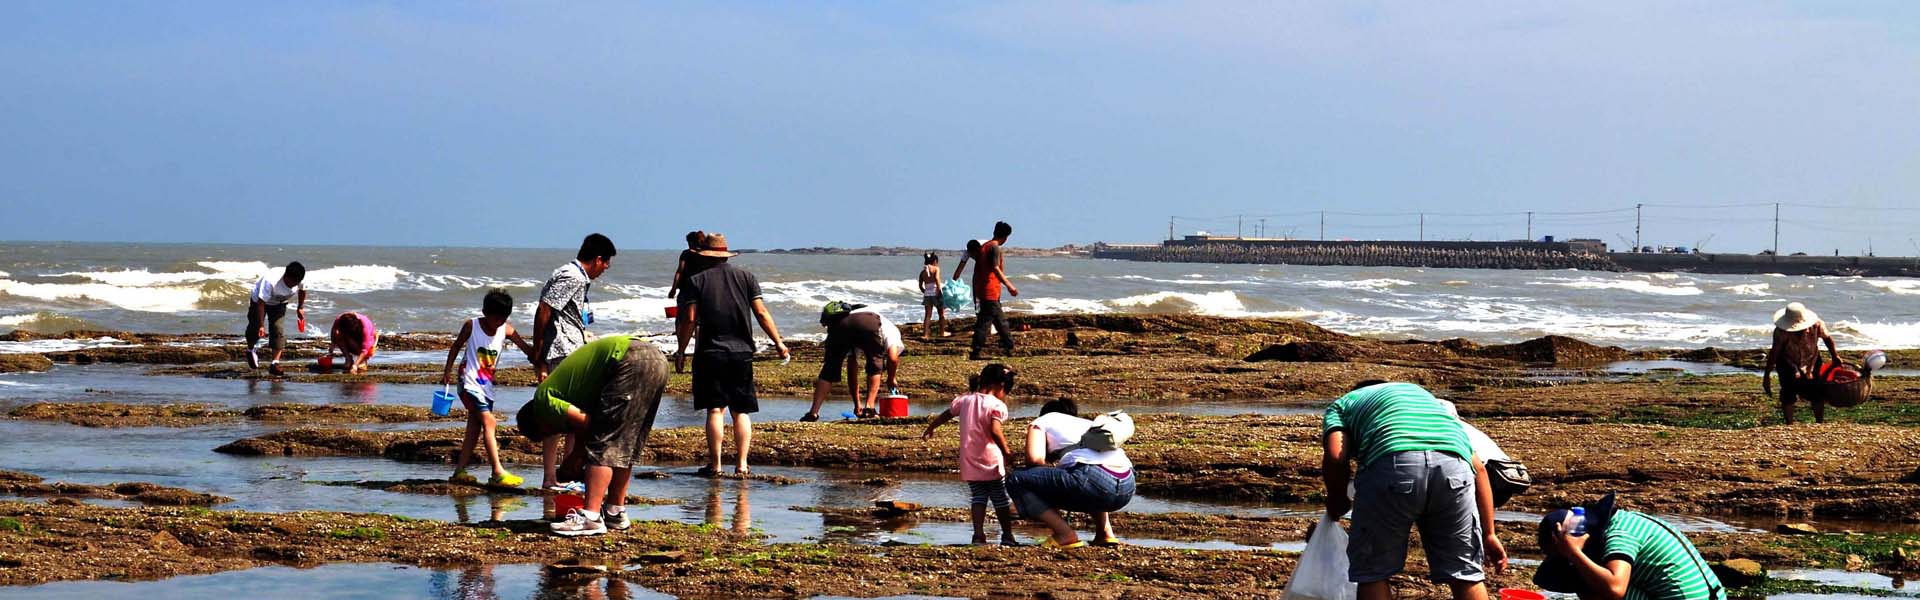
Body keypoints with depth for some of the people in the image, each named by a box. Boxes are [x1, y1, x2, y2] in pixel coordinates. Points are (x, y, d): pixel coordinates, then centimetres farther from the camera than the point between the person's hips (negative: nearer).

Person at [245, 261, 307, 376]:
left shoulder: (301, 280, -28)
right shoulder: (270, 281, -42)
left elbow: (302, 290, -1)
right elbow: (261, 303, -37)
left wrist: (300, 307, 4)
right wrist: (261, 325, -37)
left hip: (279, 303, 3)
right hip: (259, 299, -3)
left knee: (278, 330, -12)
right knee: (254, 328, 5)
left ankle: (275, 364, -10)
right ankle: (250, 351, 37)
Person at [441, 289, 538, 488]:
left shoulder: (506, 330, -3)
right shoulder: (471, 326, -10)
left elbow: (526, 348, -7)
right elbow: (456, 347, 3)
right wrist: (447, 372, 4)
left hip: (487, 386, 5)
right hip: (470, 383, -5)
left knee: (474, 430, 8)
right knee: (489, 422, -16)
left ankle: (459, 472, 14)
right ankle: (498, 473, -21)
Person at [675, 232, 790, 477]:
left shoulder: (697, 280, 1)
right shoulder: (745, 277, 7)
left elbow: (690, 319, -3)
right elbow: (761, 313, 2)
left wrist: (681, 351, 4)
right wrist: (779, 342, 7)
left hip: (710, 353, -2)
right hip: (741, 352, 2)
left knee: (715, 410, -1)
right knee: (742, 411, 6)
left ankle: (715, 465, -2)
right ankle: (742, 464, 1)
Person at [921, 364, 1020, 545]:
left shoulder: (965, 400, 7)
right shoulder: (997, 405, -11)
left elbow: (945, 415, 22)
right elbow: (995, 431, -26)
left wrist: (930, 429, 37)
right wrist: (1006, 451, -19)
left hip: (969, 463, 4)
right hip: (991, 462, -4)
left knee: (979, 497, 12)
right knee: (1001, 499, 11)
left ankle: (979, 534, -6)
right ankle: (1007, 536, 20)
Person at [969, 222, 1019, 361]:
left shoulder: (983, 247, 16)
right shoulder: (995, 248, -11)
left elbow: (976, 271, 18)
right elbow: (996, 269, -21)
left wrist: (975, 291, 22)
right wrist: (1009, 286, -21)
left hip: (982, 290, 10)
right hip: (991, 292, -10)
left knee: (1000, 320, 17)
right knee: (985, 321, -9)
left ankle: (1009, 347, 25)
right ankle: (975, 353, -10)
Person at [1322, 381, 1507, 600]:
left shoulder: (1342, 405, 32)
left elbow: (1335, 457, 8)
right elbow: (1478, 468, 30)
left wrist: (1337, 503, 26)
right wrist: (1489, 534, 30)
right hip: (1453, 464, 3)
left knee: (1372, 572, 13)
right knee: (1465, 573, 16)